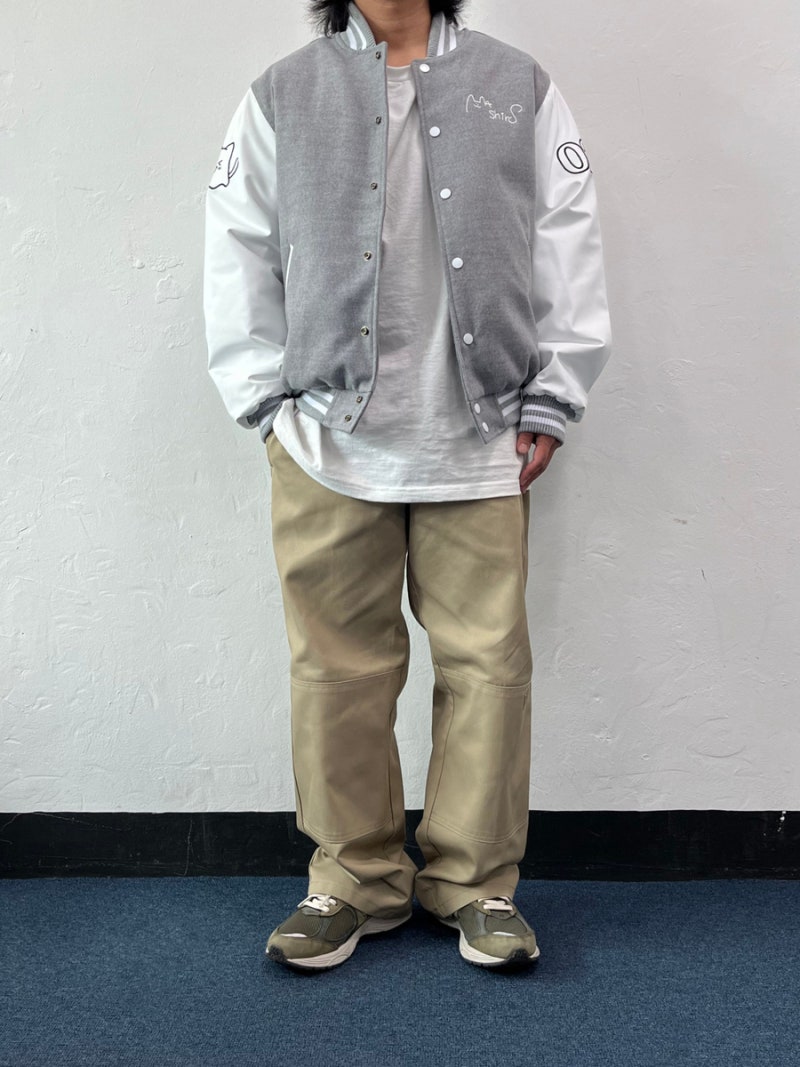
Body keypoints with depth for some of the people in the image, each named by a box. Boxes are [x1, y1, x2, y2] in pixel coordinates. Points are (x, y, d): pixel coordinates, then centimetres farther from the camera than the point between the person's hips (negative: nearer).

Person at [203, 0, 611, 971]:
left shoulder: (519, 89, 14)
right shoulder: (279, 99, 13)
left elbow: (569, 245, 10)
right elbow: (239, 257, 9)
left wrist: (550, 403, 4)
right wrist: (268, 403, 2)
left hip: (479, 441, 1)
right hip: (328, 440, 0)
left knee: (486, 661, 1)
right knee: (339, 665, 3)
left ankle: (475, 881, 17)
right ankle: (357, 880, 19)